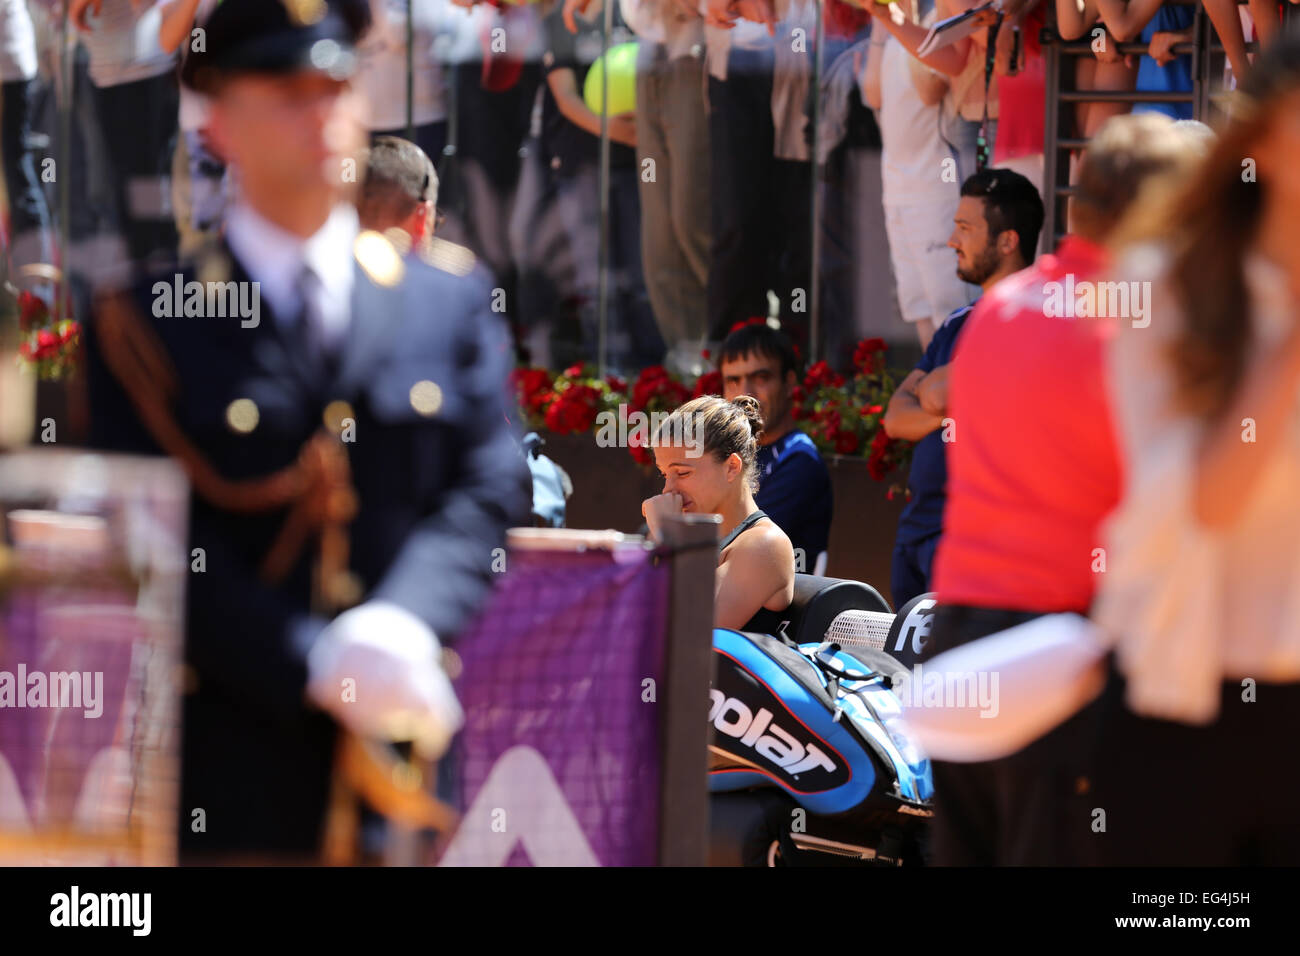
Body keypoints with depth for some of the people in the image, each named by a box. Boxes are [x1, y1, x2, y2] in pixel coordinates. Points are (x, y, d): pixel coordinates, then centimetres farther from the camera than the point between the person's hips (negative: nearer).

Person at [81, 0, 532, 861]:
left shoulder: (453, 306, 14)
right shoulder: (144, 328, 4)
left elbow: (489, 491, 4)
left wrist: (398, 630, -16)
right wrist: (317, 670, -18)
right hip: (231, 773, -2)